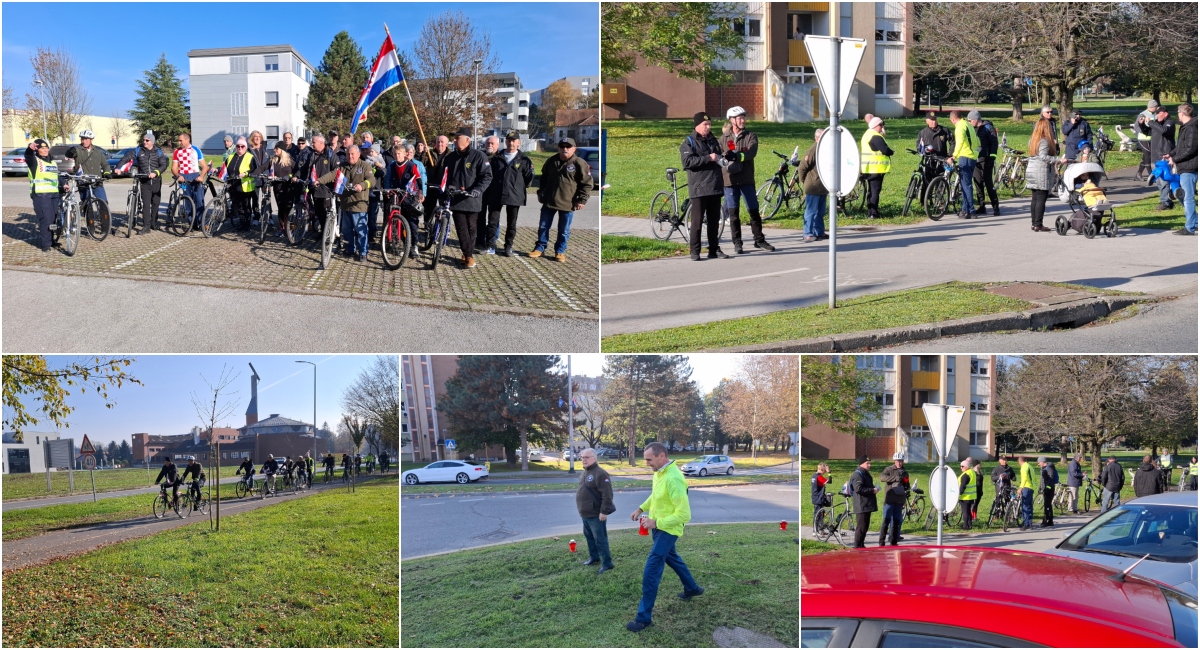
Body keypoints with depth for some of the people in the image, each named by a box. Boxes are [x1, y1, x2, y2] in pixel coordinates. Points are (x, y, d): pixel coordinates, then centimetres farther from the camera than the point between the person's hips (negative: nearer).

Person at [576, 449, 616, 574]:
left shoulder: (599, 473, -20)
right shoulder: (585, 472, 12)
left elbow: (607, 494, -24)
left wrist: (604, 511, -25)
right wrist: (581, 509, 22)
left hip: (596, 514, -10)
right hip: (586, 514, 10)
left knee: (600, 539, -5)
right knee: (589, 536, 21)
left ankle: (607, 563, 2)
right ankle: (594, 557, 36)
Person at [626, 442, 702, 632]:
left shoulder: (673, 479, -30)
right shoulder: (659, 472, -1)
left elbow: (684, 514, -29)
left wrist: (656, 522, -26)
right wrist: (641, 508, 9)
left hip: (667, 530, -10)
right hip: (658, 526, 10)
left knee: (651, 571, -10)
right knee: (671, 557, 29)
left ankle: (644, 617, -4)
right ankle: (692, 588, 52)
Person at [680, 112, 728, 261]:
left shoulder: (713, 140, 19)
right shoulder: (689, 142, -2)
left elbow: (719, 158, 34)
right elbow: (686, 162, -17)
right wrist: (708, 158, -19)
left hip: (715, 187, 6)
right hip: (699, 188, -6)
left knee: (714, 221, 9)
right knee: (697, 221, -5)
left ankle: (714, 249, 15)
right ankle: (695, 251, 0)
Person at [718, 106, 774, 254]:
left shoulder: (750, 136, 4)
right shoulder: (723, 138, 8)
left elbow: (751, 152, -14)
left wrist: (736, 155, -29)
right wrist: (724, 157, -19)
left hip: (747, 179, 0)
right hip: (729, 180, 0)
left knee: (754, 211, 4)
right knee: (733, 213, 2)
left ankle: (759, 240, 16)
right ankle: (737, 243, 10)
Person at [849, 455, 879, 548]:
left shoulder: (866, 474, 20)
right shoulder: (858, 474, -14)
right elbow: (858, 488, -25)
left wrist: (874, 489, 15)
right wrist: (872, 490, -19)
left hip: (867, 505, 11)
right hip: (861, 506, -11)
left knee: (865, 527, 14)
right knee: (861, 527, -8)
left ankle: (861, 545, 22)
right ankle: (857, 547, -5)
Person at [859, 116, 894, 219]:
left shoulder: (867, 135, 17)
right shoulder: (876, 137, -17)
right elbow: (885, 150, -23)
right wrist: (892, 152, -3)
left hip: (868, 168, 10)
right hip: (876, 168, -10)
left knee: (871, 191, 15)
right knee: (875, 190, -7)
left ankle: (869, 213, 19)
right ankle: (874, 213, -8)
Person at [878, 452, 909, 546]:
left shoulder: (905, 472, 18)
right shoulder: (889, 469, -2)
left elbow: (906, 485, 29)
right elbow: (882, 477, -21)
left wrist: (907, 491, 7)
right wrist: (895, 478, -30)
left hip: (899, 500, 6)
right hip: (889, 499, -6)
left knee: (897, 521, 8)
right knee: (886, 520, -9)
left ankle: (894, 541, 14)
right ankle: (882, 541, -8)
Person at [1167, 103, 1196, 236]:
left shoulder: (1191, 128, -17)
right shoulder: (1185, 127, 15)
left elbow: (1190, 149, -22)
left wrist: (1175, 159, -16)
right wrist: (1171, 154, 9)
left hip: (1189, 169, -10)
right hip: (1185, 168, 10)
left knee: (1188, 198, -6)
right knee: (1187, 197, 17)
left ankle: (1190, 227, -2)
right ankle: (1193, 222, 25)